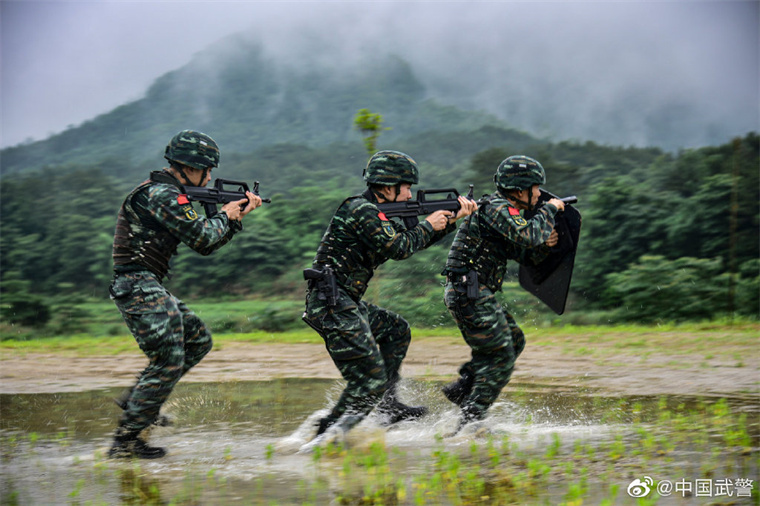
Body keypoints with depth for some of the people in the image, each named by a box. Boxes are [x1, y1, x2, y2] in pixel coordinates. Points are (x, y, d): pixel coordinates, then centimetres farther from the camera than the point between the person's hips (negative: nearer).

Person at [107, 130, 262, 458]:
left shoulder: (169, 194, 19)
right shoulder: (162, 195, -15)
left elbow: (205, 246, 21)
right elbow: (202, 237, -20)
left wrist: (237, 215, 14)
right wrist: (224, 216, -1)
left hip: (148, 288, 10)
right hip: (139, 287, -10)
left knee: (198, 340, 15)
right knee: (168, 361, -9)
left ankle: (136, 398, 16)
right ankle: (125, 441, -4)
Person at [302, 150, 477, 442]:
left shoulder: (374, 212, 18)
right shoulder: (362, 210, -13)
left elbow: (413, 241, 24)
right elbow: (399, 248, -16)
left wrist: (453, 219, 18)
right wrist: (428, 225, 0)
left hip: (345, 303, 11)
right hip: (331, 305, -11)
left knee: (397, 330, 25)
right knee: (370, 380, -11)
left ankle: (388, 405, 22)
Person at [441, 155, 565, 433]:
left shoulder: (506, 210, 18)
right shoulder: (496, 208, -14)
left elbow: (526, 253, 21)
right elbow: (527, 234, -29)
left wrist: (545, 244, 1)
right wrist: (549, 210, -13)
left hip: (474, 293, 10)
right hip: (470, 293, -10)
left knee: (514, 341, 18)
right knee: (501, 357, -6)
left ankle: (462, 388, 17)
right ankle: (471, 420, -5)